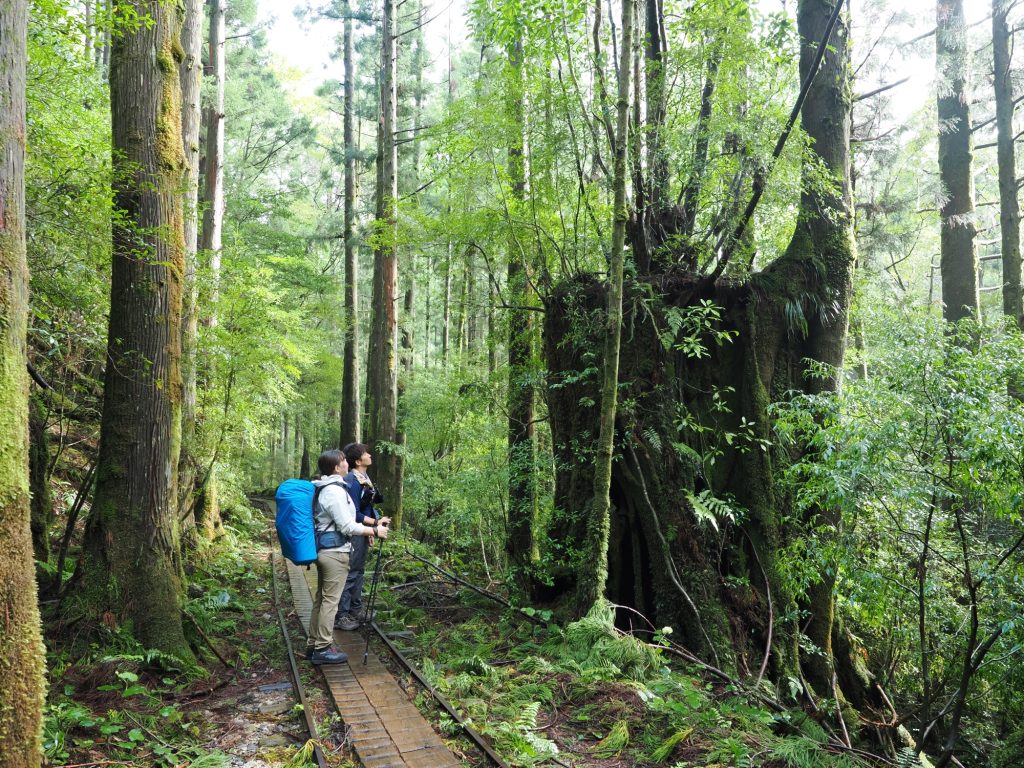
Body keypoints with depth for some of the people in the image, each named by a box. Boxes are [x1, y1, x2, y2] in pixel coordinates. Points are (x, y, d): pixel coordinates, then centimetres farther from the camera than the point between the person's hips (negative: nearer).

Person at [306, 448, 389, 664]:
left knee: (321, 598, 15)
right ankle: (322, 649, 2)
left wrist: (365, 531, 19)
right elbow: (347, 526, -20)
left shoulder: (323, 488, 12)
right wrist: (374, 531, -10)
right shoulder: (335, 491, -20)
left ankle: (314, 644, 23)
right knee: (330, 601, -3)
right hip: (335, 552, -10)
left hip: (323, 549, 10)